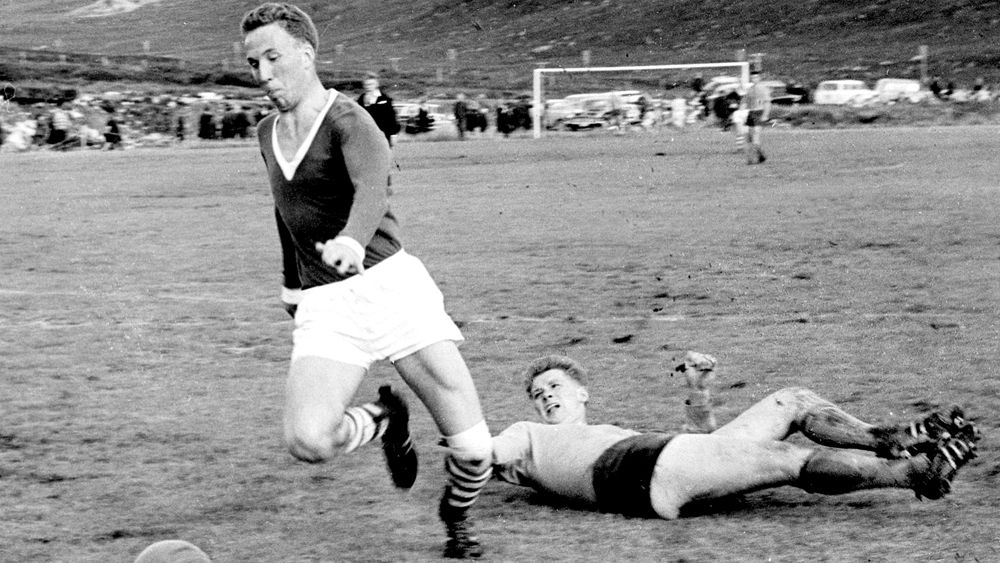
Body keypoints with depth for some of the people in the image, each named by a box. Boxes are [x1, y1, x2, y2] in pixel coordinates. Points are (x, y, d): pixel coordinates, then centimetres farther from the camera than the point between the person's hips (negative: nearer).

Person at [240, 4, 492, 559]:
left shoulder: (347, 120, -10)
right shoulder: (268, 133, 13)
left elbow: (372, 189, -31)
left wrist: (350, 241, -52)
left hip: (389, 282, -5)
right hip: (323, 305, 5)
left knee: (472, 447, -10)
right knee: (306, 440, -23)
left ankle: (457, 518, 26)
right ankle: (384, 419, 11)